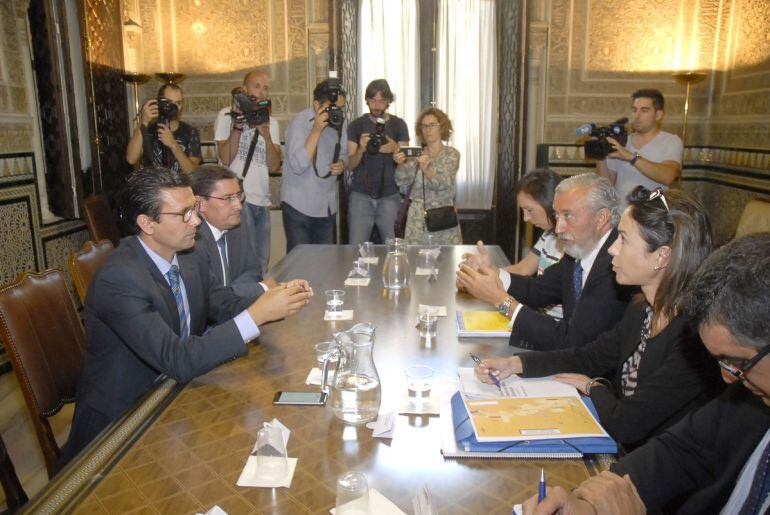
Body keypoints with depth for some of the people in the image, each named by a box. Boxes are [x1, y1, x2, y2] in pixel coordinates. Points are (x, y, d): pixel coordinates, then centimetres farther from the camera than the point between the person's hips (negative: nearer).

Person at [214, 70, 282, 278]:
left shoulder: (271, 122, 14)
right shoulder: (227, 115, 1)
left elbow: (274, 166, 4)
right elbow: (226, 159, -10)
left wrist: (267, 136, -10)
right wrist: (238, 125, -15)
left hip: (262, 200, 5)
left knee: (262, 263, 12)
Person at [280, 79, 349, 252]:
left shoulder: (340, 122, 5)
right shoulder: (300, 122, -13)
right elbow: (298, 166, -24)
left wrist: (342, 164, -6)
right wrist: (316, 130, -26)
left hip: (328, 205, 6)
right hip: (299, 205, -5)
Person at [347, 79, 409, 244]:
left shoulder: (399, 125, 7)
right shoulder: (356, 125, 6)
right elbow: (350, 165, 2)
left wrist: (395, 150, -16)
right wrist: (361, 149, -18)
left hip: (390, 195, 0)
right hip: (361, 195, 0)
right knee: (356, 248, -4)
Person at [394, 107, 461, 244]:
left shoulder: (451, 154, 1)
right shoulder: (416, 154, 7)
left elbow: (443, 184, -15)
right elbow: (402, 183, -6)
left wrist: (426, 169, -33)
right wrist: (400, 165, -25)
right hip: (418, 216, 2)